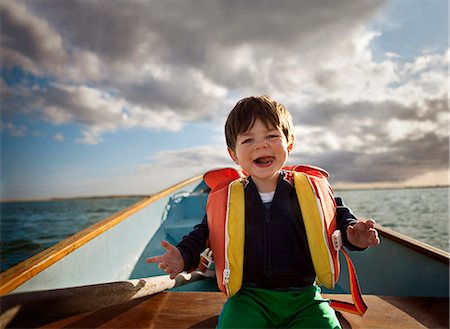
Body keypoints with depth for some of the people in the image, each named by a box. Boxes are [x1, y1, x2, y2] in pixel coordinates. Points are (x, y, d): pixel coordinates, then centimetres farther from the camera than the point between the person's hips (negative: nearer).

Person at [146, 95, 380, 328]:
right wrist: (184, 255, -3)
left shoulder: (314, 188, -1)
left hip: (304, 296, 1)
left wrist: (352, 233, -6)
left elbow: (339, 216, 14)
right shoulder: (224, 199, -1)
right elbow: (204, 234, 12)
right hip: (249, 297, -1)